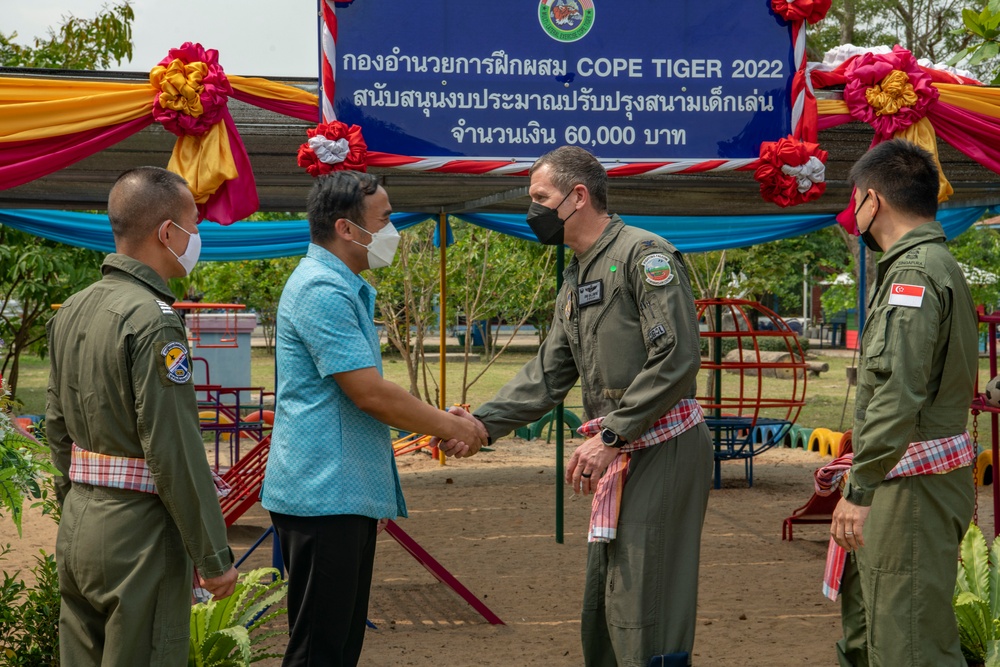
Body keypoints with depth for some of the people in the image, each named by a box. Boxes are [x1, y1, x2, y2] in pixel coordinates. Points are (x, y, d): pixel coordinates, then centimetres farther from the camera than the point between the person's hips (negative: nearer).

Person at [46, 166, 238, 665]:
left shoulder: (71, 312, 10)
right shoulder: (154, 321, -17)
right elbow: (174, 451, -19)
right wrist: (213, 556, -14)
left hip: (76, 528, 9)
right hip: (138, 534, -9)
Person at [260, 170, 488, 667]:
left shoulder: (347, 289, 18)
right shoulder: (322, 290, -15)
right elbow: (369, 393, -19)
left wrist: (441, 422, 12)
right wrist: (450, 428, -7)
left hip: (348, 494, 11)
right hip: (323, 494, -11)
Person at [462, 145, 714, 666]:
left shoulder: (644, 254, -10)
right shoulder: (575, 282, 19)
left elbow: (677, 357, -19)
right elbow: (546, 376, 19)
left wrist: (610, 436, -19)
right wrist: (483, 423, 6)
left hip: (662, 447, -9)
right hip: (620, 454, 10)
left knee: (644, 608, -8)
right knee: (601, 601, 14)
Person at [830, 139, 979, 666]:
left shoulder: (914, 273, -16)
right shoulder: (937, 264, 18)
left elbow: (898, 393, -25)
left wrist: (861, 489, -23)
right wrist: (860, 473, 22)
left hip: (912, 484, -11)